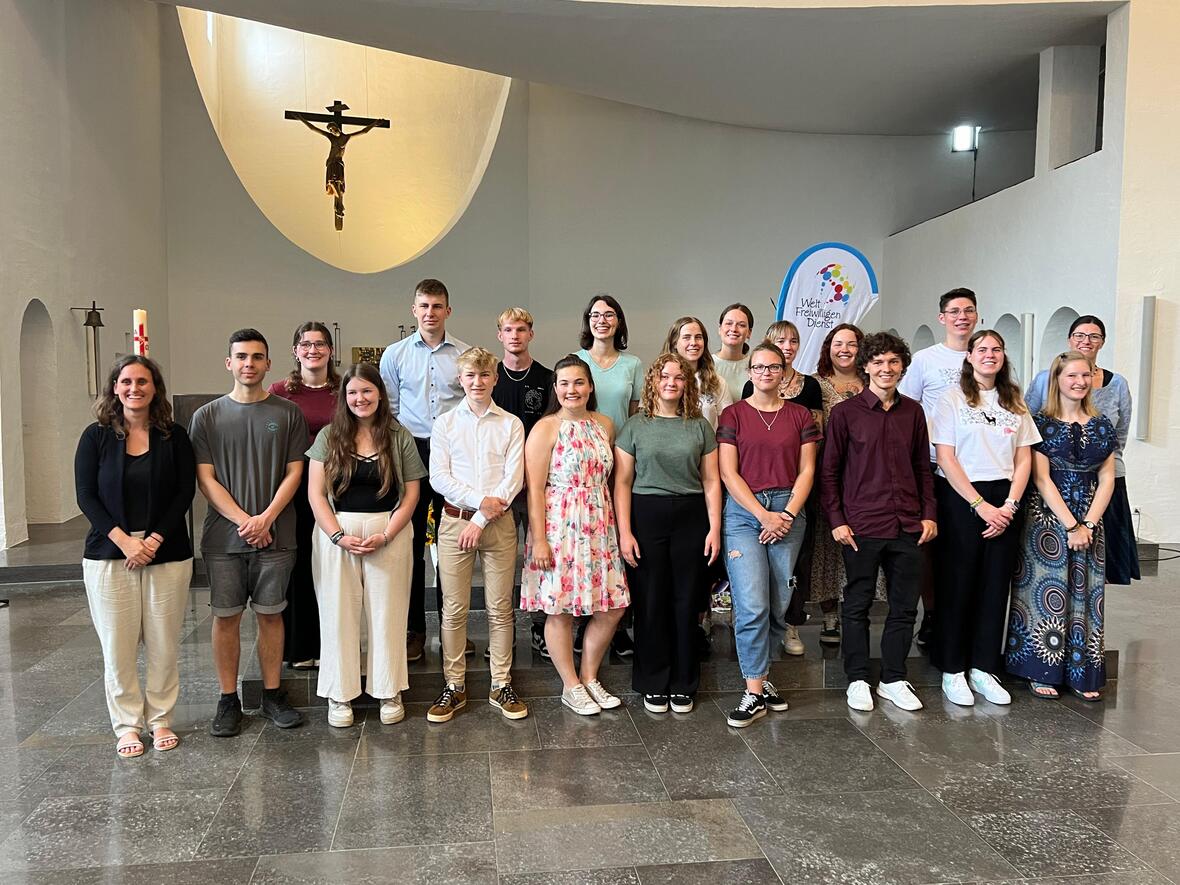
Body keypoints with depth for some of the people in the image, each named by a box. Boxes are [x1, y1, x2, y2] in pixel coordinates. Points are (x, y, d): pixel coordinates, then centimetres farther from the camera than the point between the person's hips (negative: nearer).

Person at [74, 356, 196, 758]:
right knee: (118, 645, 4)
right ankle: (127, 725, 18)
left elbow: (185, 492, -1)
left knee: (163, 643, 4)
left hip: (167, 555, 0)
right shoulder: (96, 437, 3)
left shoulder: (174, 436, 3)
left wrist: (156, 539, -12)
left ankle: (161, 719, 20)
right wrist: (124, 540, -13)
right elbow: (86, 496, -1)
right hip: (109, 555, 0)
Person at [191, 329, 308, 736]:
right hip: (224, 535, 0)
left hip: (275, 535, 0)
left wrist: (266, 518, -12)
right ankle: (228, 700, 19)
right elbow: (205, 479, -1)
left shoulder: (287, 413, 4)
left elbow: (294, 472, 1)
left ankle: (272, 694, 20)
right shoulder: (207, 416, 4)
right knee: (226, 616, 6)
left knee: (270, 614, 8)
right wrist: (244, 520, -11)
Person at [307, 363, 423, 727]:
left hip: (390, 535, 0)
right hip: (336, 535, 1)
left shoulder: (399, 437, 4)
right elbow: (316, 494, 1)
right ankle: (339, 695, 17)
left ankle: (389, 692, 18)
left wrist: (386, 535, -10)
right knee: (339, 614, 4)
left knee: (387, 613, 4)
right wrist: (339, 536, -11)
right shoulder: (328, 436, 5)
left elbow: (411, 493, 2)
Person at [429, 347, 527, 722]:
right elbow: (439, 477, -2)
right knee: (454, 609, 3)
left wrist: (481, 520, -11)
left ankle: (501, 685, 17)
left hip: (498, 522, 0)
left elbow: (514, 478, -4)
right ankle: (454, 687, 15)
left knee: (500, 608, 5)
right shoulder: (445, 423, 6)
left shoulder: (511, 424, 4)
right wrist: (480, 501, -13)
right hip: (455, 520, 0)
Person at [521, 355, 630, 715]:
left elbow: (609, 479, 14)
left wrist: (620, 528, 8)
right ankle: (571, 686, 20)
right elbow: (534, 489, -10)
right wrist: (539, 540, -15)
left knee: (613, 606, 7)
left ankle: (589, 677, 26)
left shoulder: (605, 424, 9)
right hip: (559, 526, -5)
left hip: (600, 526, 6)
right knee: (560, 609, 3)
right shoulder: (545, 428, -7)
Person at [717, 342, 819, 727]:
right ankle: (755, 692, -3)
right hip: (744, 511, -2)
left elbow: (806, 471, 7)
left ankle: (757, 672, 23)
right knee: (752, 605, -10)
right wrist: (764, 514, -10)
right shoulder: (733, 415, 5)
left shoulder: (799, 415, 11)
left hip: (788, 511, 2)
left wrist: (787, 514, -7)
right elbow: (728, 473, -1)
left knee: (779, 605, 4)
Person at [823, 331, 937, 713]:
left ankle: (893, 679, 24)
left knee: (905, 606, 10)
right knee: (857, 605, 7)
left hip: (908, 525, 4)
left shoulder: (913, 412, 9)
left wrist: (929, 514, 7)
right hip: (861, 526, -4)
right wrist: (836, 520, -7)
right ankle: (857, 680, 19)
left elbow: (923, 467, 15)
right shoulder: (845, 412, -3)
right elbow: (828, 471, -1)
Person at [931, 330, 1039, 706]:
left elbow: (1024, 459, 8)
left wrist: (1009, 505, -5)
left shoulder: (1015, 403, 12)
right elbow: (945, 458, -7)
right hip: (960, 499, -4)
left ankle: (983, 668, 17)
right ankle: (952, 671, 11)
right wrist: (980, 505, -12)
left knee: (995, 585, 6)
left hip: (1004, 501, 4)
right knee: (957, 584, 1)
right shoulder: (952, 399, -1)